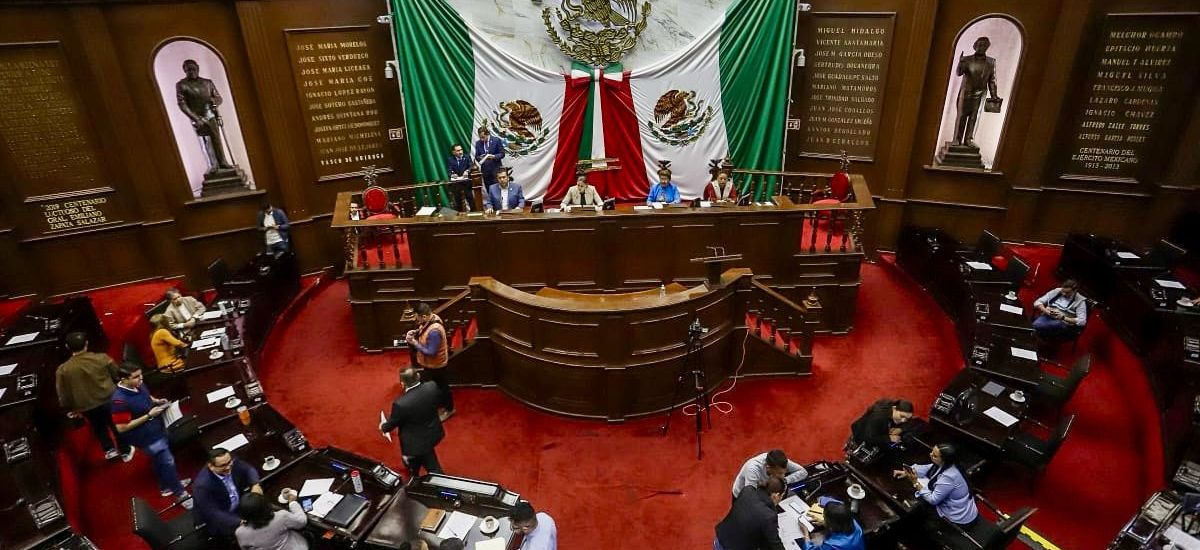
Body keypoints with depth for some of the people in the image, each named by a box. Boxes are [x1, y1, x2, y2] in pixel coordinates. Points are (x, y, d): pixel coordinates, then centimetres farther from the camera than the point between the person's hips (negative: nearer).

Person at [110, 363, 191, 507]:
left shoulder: (138, 385, -10)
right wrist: (148, 415, -27)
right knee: (168, 462, 1)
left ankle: (166, 486, 47)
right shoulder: (120, 400, -32)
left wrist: (157, 401, -7)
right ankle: (180, 494, 18)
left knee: (160, 460, 26)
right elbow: (121, 428, -26)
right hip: (146, 436, -8)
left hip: (156, 429, 8)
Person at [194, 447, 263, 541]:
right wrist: (239, 522, -38)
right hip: (218, 520, -6)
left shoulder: (232, 463, -17)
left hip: (239, 505, 6)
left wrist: (255, 484, -19)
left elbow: (249, 469, 1)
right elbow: (213, 514, -29)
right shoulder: (202, 485, -32)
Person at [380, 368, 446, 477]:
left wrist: (383, 427, 10)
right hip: (434, 433, 6)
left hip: (418, 441, -6)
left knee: (432, 468, 19)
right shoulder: (431, 387, -22)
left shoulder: (401, 404, -36)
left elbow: (393, 422, -14)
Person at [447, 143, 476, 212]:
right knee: (458, 200, 6)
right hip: (455, 183, 0)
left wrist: (467, 171, -28)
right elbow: (449, 170, -7)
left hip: (466, 182, 0)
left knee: (470, 198, -1)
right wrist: (452, 174, -30)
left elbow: (471, 166, -6)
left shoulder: (467, 157, 5)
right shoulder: (450, 160, 4)